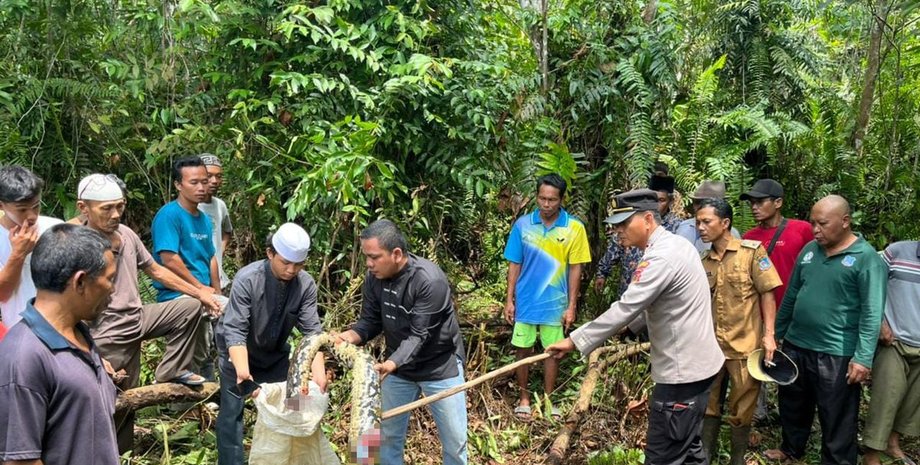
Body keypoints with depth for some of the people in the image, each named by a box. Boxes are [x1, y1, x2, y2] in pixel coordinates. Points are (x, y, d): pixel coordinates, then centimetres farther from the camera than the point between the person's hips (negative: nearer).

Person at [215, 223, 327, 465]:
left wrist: (318, 369, -38)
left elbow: (312, 330, -23)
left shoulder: (306, 284, -20)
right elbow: (234, 330, -34)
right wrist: (243, 371, -47)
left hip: (275, 354, 4)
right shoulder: (247, 279, -30)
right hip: (238, 353, -3)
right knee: (232, 412, -5)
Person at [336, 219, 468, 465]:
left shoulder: (429, 280, -28)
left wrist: (389, 365, -43)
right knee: (387, 434, 14)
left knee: (454, 440, 8)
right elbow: (370, 321, -3)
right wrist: (352, 336, -25)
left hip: (439, 366, -5)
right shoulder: (374, 277, -10)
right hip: (398, 365, 5)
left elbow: (419, 336, -29)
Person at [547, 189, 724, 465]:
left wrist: (575, 341, -22)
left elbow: (624, 309, -27)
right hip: (696, 362, 10)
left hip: (682, 371, -10)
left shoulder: (661, 258, -24)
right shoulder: (675, 245, 8)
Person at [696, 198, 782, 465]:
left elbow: (767, 293, -8)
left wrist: (769, 335, -14)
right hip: (712, 344, 4)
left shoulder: (752, 251, -8)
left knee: (741, 409, 8)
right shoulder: (703, 261, 5)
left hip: (745, 345, -4)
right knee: (708, 403, 14)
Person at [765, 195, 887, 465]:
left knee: (836, 419, 6)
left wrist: (863, 358, -21)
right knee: (792, 406, 22)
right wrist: (776, 333, 15)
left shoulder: (866, 258, -12)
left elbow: (872, 314, -16)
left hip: (836, 355, -6)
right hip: (795, 345, 7)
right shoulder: (809, 250, 6)